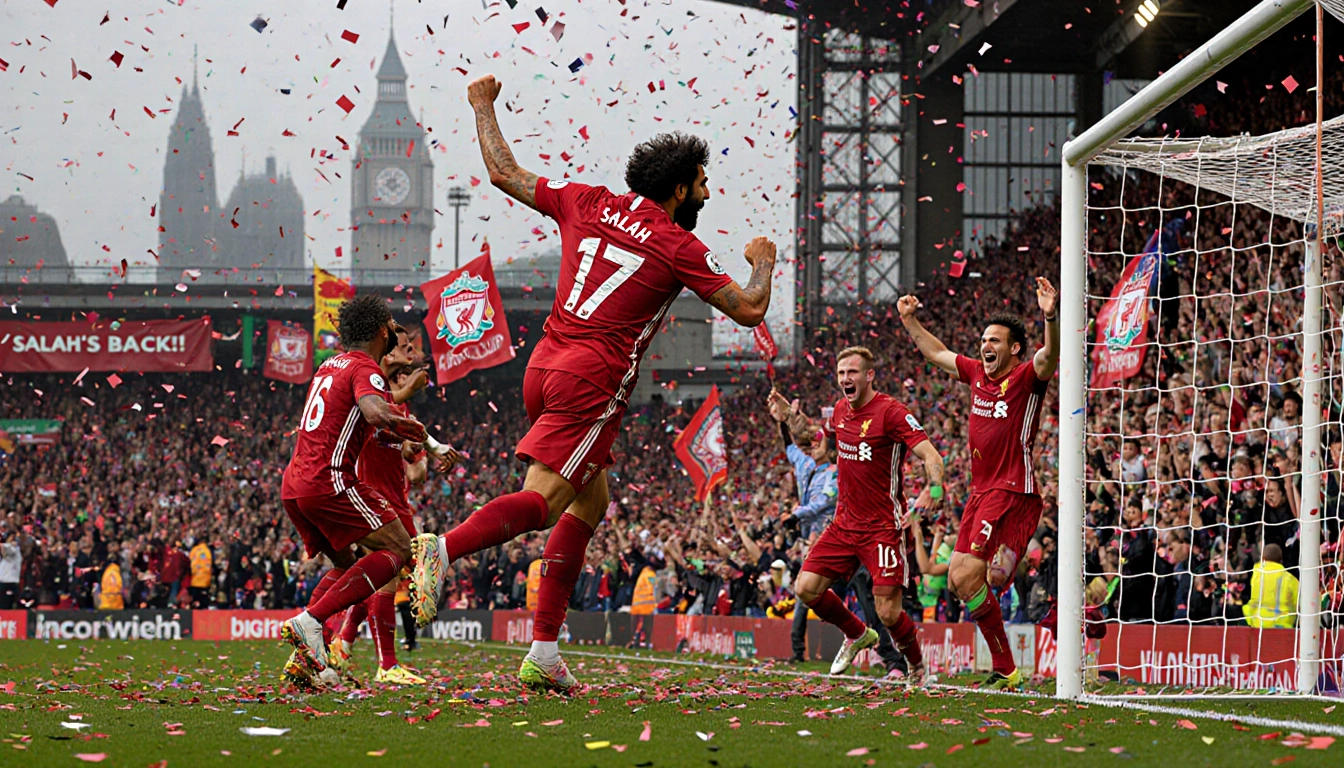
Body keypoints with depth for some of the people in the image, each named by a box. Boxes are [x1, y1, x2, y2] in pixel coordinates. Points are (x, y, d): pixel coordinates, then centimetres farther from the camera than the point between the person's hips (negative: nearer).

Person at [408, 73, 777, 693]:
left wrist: (483, 106, 33)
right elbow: (748, 310, -1)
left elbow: (504, 174, 19)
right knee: (541, 501, -14)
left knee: (590, 503, 15)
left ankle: (544, 651, 10)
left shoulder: (586, 204, 11)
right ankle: (444, 549, -41)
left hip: (545, 364, 7)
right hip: (592, 380, -7)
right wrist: (762, 263, 21)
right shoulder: (679, 247, -3)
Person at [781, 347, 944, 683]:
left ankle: (917, 667, 20)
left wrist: (934, 489, -42)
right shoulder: (841, 410, 8)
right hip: (845, 523, 7)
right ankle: (857, 635, 25)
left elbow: (931, 456, -23)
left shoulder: (890, 412, -14)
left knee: (888, 612, -10)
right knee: (806, 588, -2)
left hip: (883, 526, -7)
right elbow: (820, 440, 31)